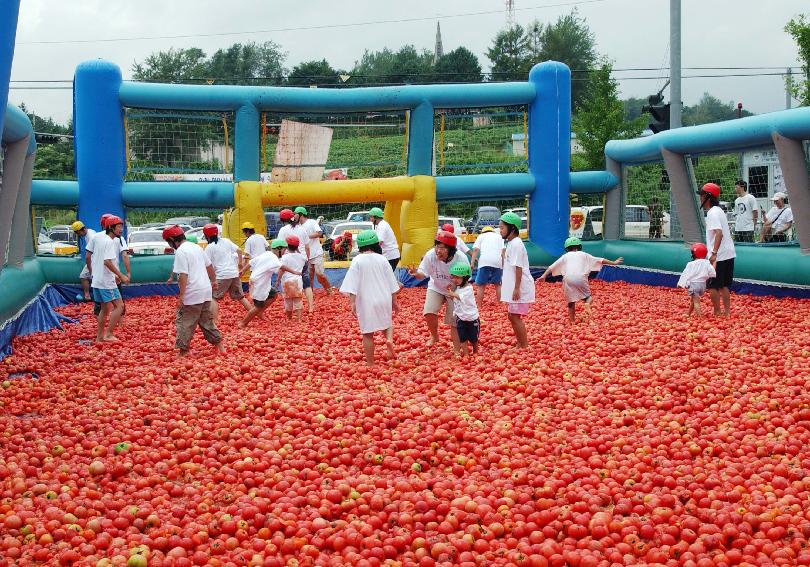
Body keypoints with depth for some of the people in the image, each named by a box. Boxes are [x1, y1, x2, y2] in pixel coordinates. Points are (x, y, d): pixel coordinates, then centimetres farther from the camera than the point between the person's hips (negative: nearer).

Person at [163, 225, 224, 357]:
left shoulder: (180, 252, -15)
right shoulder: (197, 247, 11)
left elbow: (183, 275, -21)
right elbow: (209, 266, 21)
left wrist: (181, 296, -18)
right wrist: (213, 280, 36)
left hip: (192, 294, -8)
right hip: (206, 291, 8)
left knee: (184, 322, 1)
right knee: (207, 320, 19)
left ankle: (183, 350, 3)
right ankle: (219, 344, 21)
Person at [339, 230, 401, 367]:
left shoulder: (357, 261, -6)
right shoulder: (382, 260, 1)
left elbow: (353, 285, -13)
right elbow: (392, 284, 6)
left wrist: (352, 303, -12)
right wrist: (394, 302, 16)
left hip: (366, 302, -2)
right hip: (384, 300, 2)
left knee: (368, 333, 6)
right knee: (386, 322, 25)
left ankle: (370, 364, 9)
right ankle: (389, 339, -6)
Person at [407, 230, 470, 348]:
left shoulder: (461, 259, -29)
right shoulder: (430, 255, -26)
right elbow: (423, 274, -14)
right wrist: (416, 273, -38)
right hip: (436, 287, 2)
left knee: (454, 322, -2)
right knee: (429, 312, -16)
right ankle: (434, 336, 15)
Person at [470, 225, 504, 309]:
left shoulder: (481, 236, 20)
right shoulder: (499, 236, 25)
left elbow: (475, 249, 4)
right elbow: (503, 251, 11)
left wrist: (472, 262, 2)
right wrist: (503, 264, 12)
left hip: (484, 261, -2)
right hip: (497, 262, 2)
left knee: (481, 285, 3)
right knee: (498, 284, 16)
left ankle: (479, 307, 2)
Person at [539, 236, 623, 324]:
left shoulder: (565, 256, 23)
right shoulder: (583, 255, 23)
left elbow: (552, 266, 16)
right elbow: (600, 260, 24)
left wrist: (544, 275, 14)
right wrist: (613, 263, 31)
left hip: (568, 280, 1)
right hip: (580, 278, 0)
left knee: (571, 303, 11)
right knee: (588, 296, 14)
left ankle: (572, 320, 9)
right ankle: (587, 303, -19)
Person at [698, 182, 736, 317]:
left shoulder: (712, 213, -15)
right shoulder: (718, 210, 16)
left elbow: (719, 233, -27)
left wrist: (714, 253, -33)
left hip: (718, 256, -10)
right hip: (729, 254, 10)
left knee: (712, 285, -2)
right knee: (723, 285, 15)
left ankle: (717, 313, 1)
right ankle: (727, 312, 15)